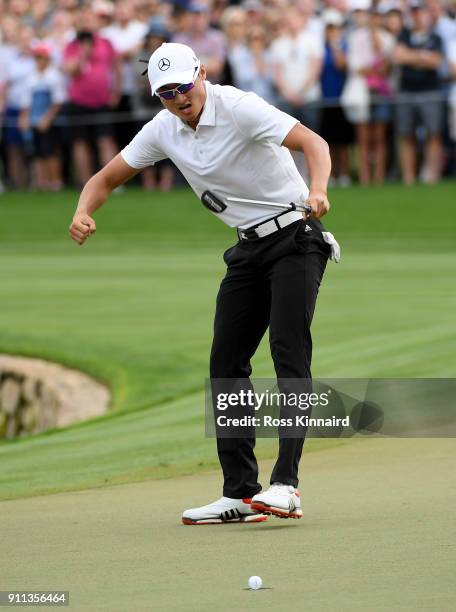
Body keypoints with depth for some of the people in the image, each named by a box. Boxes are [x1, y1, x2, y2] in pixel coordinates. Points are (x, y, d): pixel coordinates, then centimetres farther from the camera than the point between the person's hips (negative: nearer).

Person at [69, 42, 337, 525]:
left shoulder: (238, 108, -19)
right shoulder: (163, 130, 1)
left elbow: (313, 143, -30)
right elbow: (108, 177, 9)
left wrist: (317, 191, -51)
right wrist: (84, 212, -13)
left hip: (295, 236, -7)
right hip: (249, 248, 7)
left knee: (289, 351, -19)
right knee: (226, 363, 1)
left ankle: (285, 484, -25)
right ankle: (240, 494, 4)